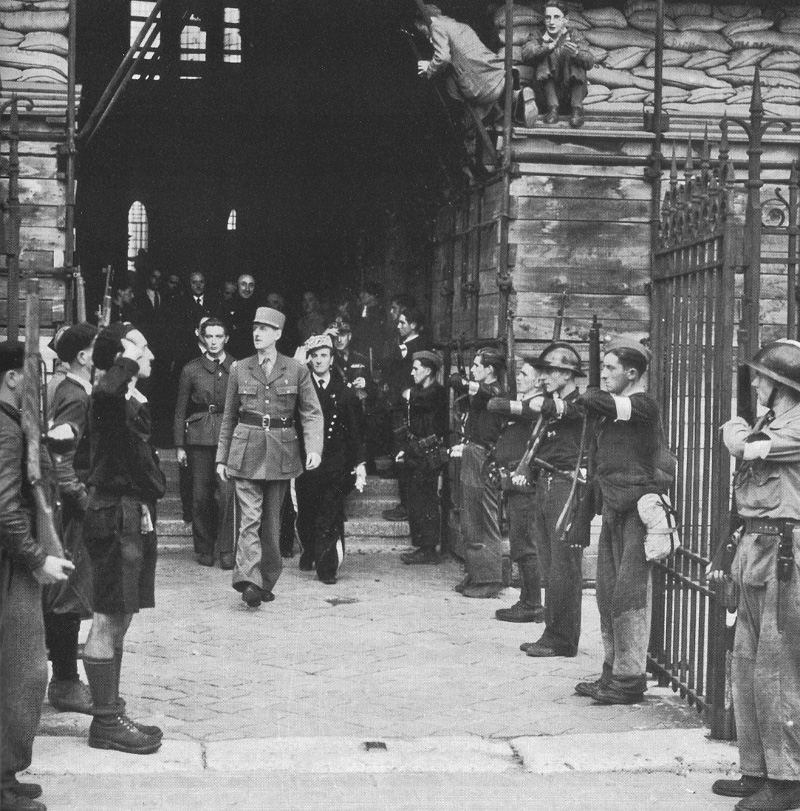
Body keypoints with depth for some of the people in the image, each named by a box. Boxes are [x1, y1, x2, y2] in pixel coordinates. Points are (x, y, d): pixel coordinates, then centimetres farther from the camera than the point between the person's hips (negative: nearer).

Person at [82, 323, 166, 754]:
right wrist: (129, 360, -31)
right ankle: (106, 721, 0)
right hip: (116, 515, -10)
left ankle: (110, 714, 22)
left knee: (117, 620, 14)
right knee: (109, 620, -5)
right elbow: (107, 391, -42)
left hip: (133, 514, 10)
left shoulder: (134, 401, 14)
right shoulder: (109, 398, -16)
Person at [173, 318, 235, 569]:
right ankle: (204, 548, 14)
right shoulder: (190, 370, 7)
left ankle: (226, 549, -5)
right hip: (198, 436, 1)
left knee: (226, 492, -12)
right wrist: (179, 445, 4)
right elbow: (181, 411, 9)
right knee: (201, 495, 2)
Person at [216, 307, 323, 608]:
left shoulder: (296, 370, 3)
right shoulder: (239, 369, 6)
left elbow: (312, 413, 1)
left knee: (272, 520, 9)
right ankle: (249, 581, -20)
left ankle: (266, 582, 20)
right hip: (246, 450, -1)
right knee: (249, 518, -12)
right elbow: (229, 416, 12)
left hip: (281, 453, 1)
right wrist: (222, 457, 11)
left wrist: (314, 448, -15)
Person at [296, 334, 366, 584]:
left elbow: (354, 429, 8)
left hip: (335, 462, 0)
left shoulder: (344, 390, 7)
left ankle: (327, 565, -6)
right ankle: (309, 551, 34)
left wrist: (359, 462, 4)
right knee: (306, 513, 9)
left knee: (330, 514, -8)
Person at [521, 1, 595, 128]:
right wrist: (550, 47, -27)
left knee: (576, 60, -19)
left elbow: (590, 63, -5)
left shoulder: (576, 38, 14)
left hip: (571, 93, 0)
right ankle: (552, 107, -30)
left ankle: (577, 108, -31)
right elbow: (526, 55, -10)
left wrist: (576, 53, -29)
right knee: (546, 58, -19)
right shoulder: (537, 38, 14)